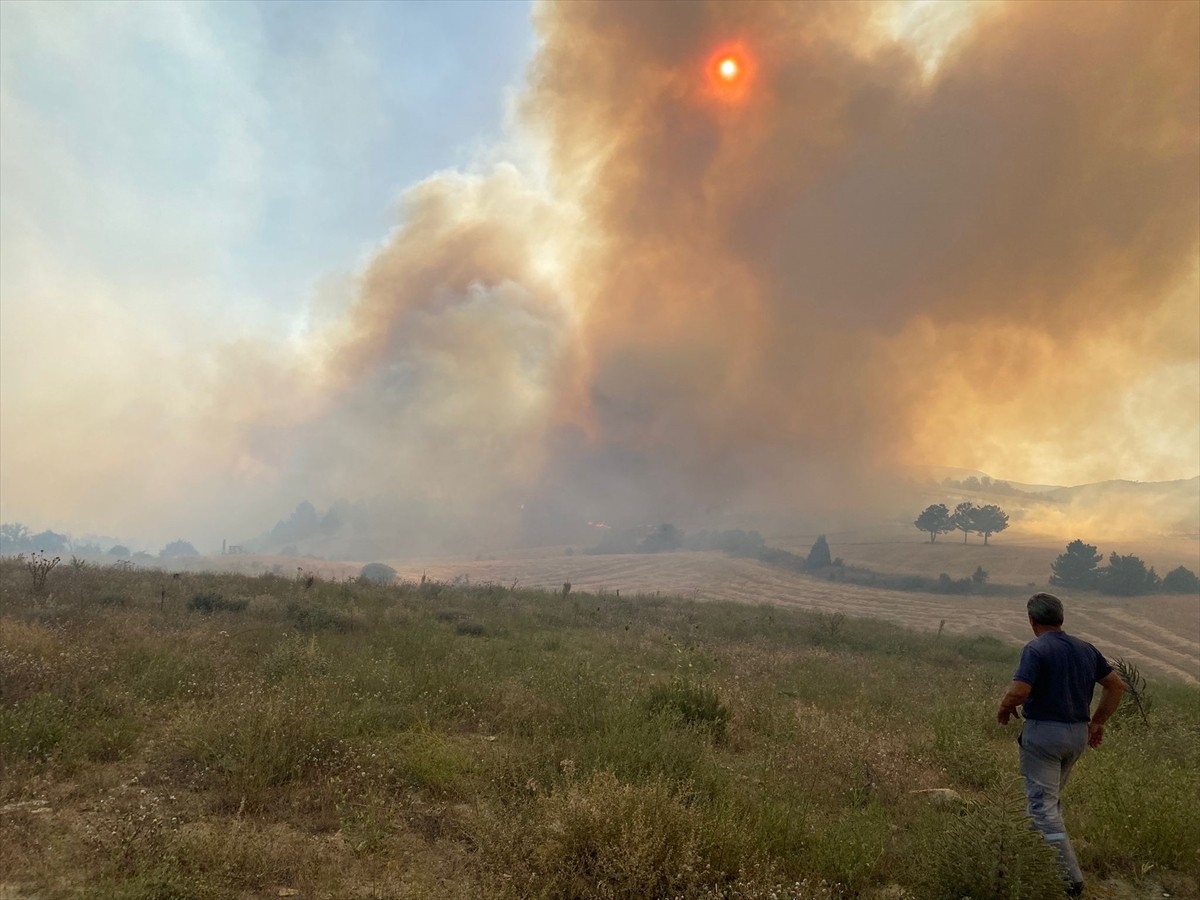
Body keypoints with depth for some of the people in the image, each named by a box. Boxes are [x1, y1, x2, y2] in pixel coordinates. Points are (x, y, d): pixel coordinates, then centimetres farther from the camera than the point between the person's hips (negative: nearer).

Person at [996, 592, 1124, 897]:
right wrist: (1098, 722, 16)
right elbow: (1116, 685, 10)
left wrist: (1003, 710, -6)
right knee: (1052, 798, 23)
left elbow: (1018, 692, -25)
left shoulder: (1036, 649, -16)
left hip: (1044, 732, -8)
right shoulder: (1085, 649, 7)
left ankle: (1070, 878, -3)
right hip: (1078, 734, 8)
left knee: (1043, 806, -2)